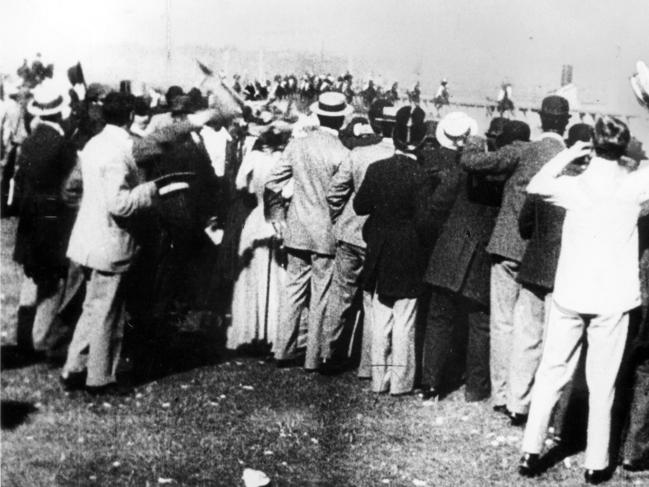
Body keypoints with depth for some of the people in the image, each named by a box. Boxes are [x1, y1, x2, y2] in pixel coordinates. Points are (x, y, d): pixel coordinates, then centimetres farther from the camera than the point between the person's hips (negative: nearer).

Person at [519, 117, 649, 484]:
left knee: (551, 374, 11)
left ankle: (531, 453, 13)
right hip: (612, 299, -1)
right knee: (602, 383, 6)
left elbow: (534, 186, 11)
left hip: (570, 295, 1)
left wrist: (568, 154, 9)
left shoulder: (574, 185, -5)